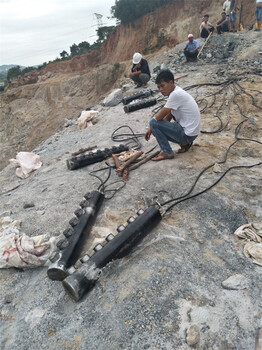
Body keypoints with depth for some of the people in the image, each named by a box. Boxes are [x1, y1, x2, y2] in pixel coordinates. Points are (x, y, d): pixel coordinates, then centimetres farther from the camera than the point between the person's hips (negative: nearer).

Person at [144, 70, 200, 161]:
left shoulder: (176, 94, -22)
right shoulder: (176, 92, 8)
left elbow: (159, 117, -19)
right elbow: (168, 117, 12)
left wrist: (151, 127, 4)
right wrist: (151, 129, 9)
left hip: (188, 134, -10)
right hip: (190, 131, 10)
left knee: (153, 123, -11)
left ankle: (167, 152, -4)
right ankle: (184, 143, 15)